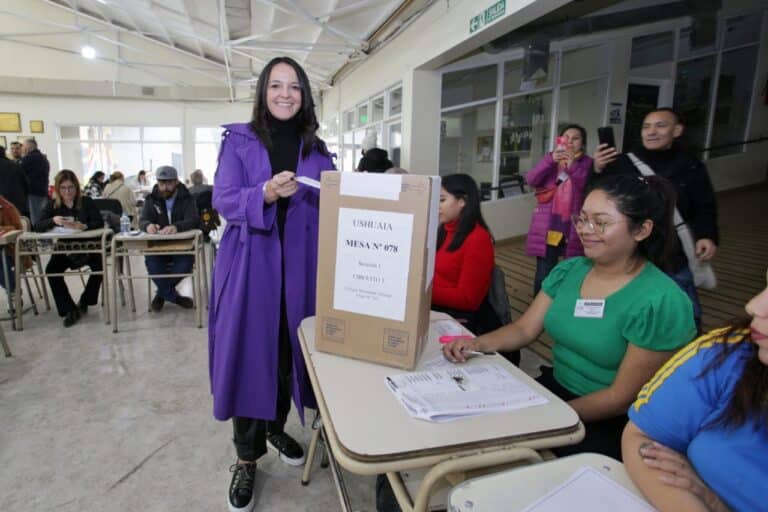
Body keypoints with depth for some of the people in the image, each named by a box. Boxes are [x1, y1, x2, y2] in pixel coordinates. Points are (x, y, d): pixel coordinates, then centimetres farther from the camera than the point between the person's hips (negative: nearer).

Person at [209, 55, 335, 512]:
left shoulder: (317, 149, 10)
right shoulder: (239, 140, 2)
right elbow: (224, 201, -7)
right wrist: (266, 192, -24)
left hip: (300, 265, 3)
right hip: (250, 264, -2)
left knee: (291, 349, 10)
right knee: (249, 352, 1)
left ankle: (276, 428, 34)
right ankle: (247, 455, 18)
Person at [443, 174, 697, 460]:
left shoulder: (660, 302, -18)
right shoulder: (568, 271, 2)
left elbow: (622, 397, -17)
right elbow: (524, 329, 2)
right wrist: (478, 344, -16)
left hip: (613, 423, -6)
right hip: (553, 388, 6)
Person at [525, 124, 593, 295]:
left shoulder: (587, 163, 7)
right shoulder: (551, 160, 12)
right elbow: (531, 180, -6)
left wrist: (573, 166, -20)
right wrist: (550, 159, -19)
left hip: (574, 229, -1)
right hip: (548, 227, 1)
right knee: (544, 274, -2)